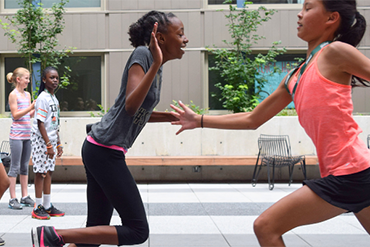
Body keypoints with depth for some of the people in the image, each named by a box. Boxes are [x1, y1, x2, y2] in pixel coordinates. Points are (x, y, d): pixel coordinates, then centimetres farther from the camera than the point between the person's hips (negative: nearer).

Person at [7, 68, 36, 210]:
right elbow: (15, 115, -12)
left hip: (27, 134, 7)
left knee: (25, 166, 10)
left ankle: (25, 197, 16)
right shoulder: (13, 94, -6)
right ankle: (13, 199, 1)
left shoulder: (27, 94, 14)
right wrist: (31, 107, -18)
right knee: (15, 167, -3)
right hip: (16, 135, -7)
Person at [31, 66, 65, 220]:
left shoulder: (54, 99, 12)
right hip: (41, 139, -8)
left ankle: (47, 206, 17)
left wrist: (58, 144, 17)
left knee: (49, 172, 10)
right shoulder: (43, 98, -14)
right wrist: (49, 145, -20)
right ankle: (38, 208, 4)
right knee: (41, 172, -3)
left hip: (51, 139, 8)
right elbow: (40, 124, -18)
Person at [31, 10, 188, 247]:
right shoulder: (142, 54, -9)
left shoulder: (157, 70, 17)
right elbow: (131, 106, -22)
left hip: (101, 150, 10)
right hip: (105, 150, -10)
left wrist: (173, 117, 23)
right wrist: (156, 64, -26)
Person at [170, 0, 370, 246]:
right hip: (336, 174, 7)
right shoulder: (293, 78, 16)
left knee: (266, 227, -3)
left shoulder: (335, 52, -5)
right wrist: (199, 121, 23)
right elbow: (252, 119, 22)